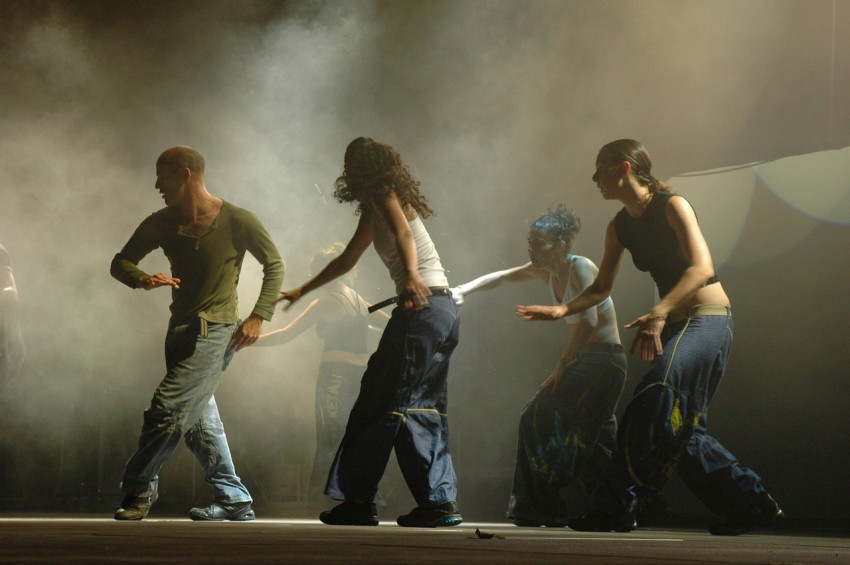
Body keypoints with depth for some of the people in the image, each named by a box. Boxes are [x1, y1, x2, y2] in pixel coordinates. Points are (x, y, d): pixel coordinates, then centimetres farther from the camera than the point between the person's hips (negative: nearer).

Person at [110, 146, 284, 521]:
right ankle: (234, 501, 21)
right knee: (198, 419, 12)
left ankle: (139, 488, -1)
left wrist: (258, 316, -10)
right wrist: (143, 279, -17)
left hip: (214, 332, -7)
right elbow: (120, 262, 6)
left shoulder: (237, 221, -10)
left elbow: (274, 265, -1)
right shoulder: (161, 224, 2)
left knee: (166, 411, -15)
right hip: (180, 331, 7)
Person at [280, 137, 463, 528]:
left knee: (386, 404, -6)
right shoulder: (374, 209, 25)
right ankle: (440, 502, 5)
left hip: (423, 304, -9)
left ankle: (357, 501, -3)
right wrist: (303, 291, 47)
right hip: (443, 309, 9)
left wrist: (411, 277, -43)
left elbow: (404, 235, -24)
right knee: (425, 409, 9)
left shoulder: (384, 196, -3)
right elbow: (347, 260, 38)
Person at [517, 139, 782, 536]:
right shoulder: (619, 227, 10)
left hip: (708, 319, -9)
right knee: (679, 428, 6)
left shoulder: (671, 206, -13)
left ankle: (616, 505, -25)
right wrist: (562, 310, -2)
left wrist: (659, 313, -36)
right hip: (674, 324, 9)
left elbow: (701, 267, -24)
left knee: (657, 396, -24)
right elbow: (601, 288, 16)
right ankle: (749, 501, 15)